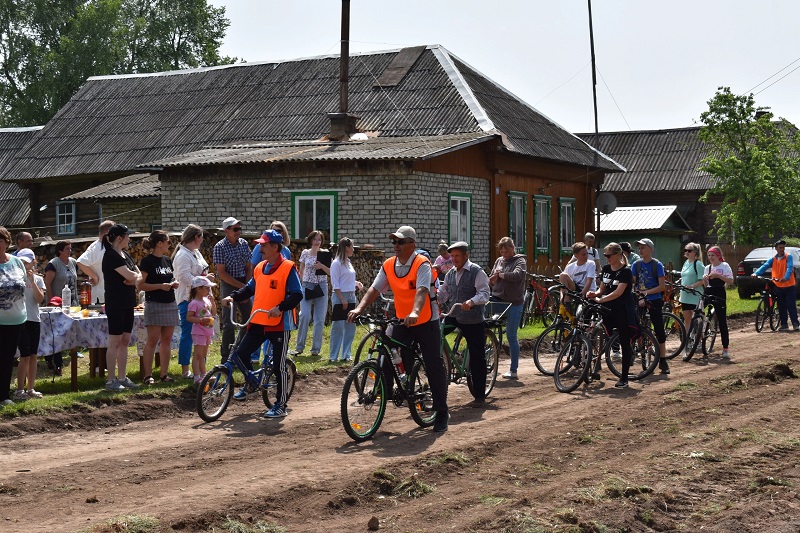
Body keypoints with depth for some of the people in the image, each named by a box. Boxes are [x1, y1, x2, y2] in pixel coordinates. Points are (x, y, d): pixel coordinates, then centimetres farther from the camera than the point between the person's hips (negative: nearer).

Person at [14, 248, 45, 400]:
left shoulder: (38, 279, 7)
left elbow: (40, 299, -6)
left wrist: (32, 281, -13)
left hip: (34, 320, 4)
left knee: (33, 355, 8)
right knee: (25, 356, -8)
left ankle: (30, 388, 15)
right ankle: (19, 390, -2)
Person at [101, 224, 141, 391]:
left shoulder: (125, 255, 14)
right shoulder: (111, 256, -14)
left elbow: (139, 276, 11)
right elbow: (129, 275, -22)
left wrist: (133, 278, -10)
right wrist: (133, 275, 0)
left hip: (127, 304, 9)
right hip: (115, 304, -9)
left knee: (125, 341, 10)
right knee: (115, 342, -5)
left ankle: (122, 378, 16)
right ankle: (110, 381, 0)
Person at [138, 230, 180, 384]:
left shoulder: (167, 260, 15)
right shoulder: (147, 261, -7)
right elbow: (140, 285, -12)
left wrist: (174, 284, 5)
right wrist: (160, 286, -19)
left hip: (170, 304, 7)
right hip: (154, 304, -7)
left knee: (166, 340, 6)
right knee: (152, 340, -8)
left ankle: (164, 374, 11)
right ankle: (148, 375, -5)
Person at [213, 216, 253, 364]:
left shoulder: (244, 244, 7)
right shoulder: (220, 247, -9)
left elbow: (249, 267, 9)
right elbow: (222, 273, -12)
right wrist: (241, 286, -13)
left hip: (243, 284, 6)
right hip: (228, 285, -5)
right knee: (229, 324, -5)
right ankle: (226, 357, 2)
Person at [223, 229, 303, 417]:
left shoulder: (288, 268, -10)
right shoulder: (260, 268, 11)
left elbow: (297, 294, -15)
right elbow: (250, 288, 20)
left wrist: (281, 307, -27)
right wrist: (233, 296, 5)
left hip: (279, 324, -7)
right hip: (258, 322, 7)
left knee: (279, 366, -1)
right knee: (240, 354, 5)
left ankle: (281, 405, 9)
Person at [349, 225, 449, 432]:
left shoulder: (422, 264, -17)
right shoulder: (388, 265, 0)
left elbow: (421, 291, -32)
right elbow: (374, 289, -7)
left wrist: (415, 313, -50)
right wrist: (359, 308, -23)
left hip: (426, 322, -5)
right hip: (402, 322, 5)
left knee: (434, 367, -1)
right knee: (389, 359, -7)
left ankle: (442, 413, 10)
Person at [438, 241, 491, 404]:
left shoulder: (477, 272, -6)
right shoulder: (450, 273, 14)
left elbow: (485, 293, -15)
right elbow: (443, 293, 15)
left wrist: (471, 301, -34)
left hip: (472, 320, -5)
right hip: (453, 317, 5)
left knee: (477, 357, 1)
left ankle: (479, 395, 10)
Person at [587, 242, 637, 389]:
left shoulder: (625, 271, -12)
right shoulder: (605, 269, 9)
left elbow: (619, 292, -22)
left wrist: (600, 300, -28)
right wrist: (595, 293, -10)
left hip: (623, 310, -6)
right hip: (608, 309, 6)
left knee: (625, 343, 1)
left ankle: (624, 379, 6)